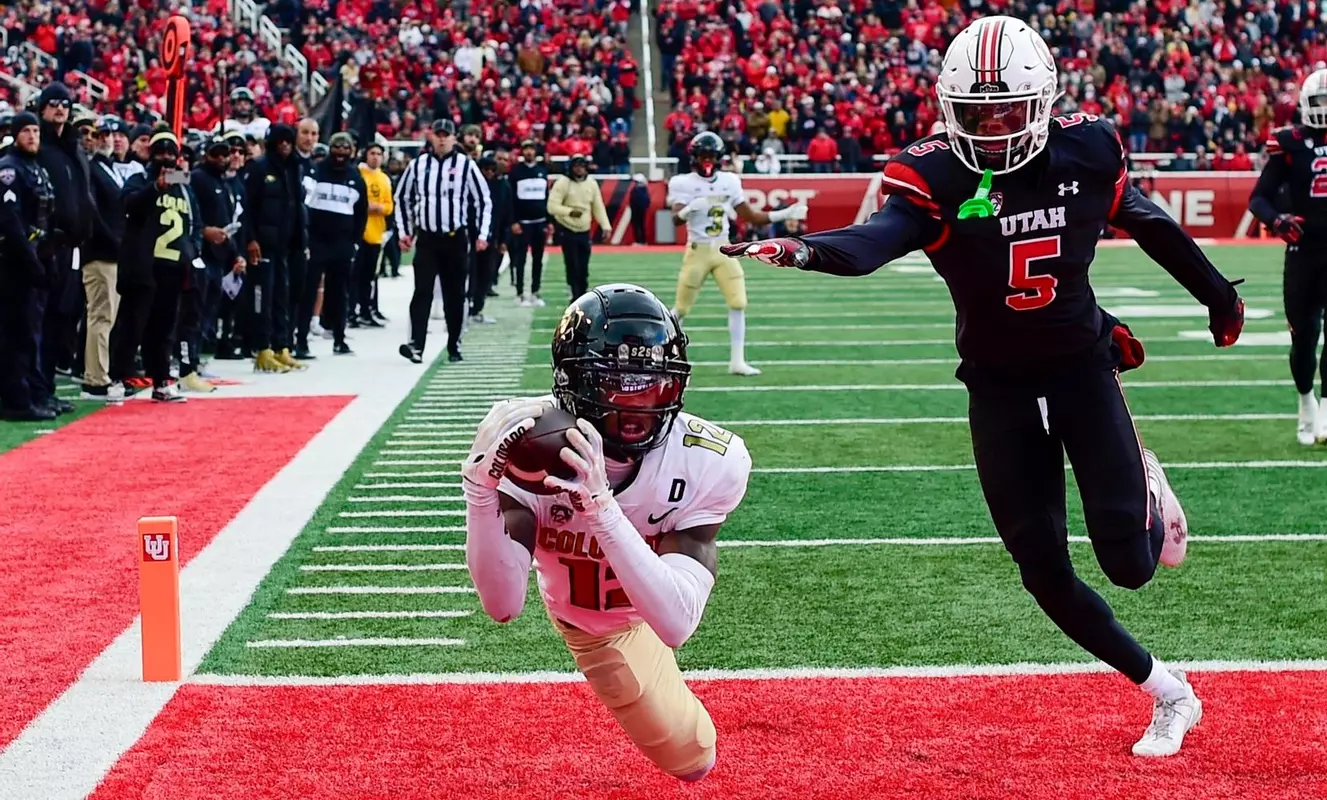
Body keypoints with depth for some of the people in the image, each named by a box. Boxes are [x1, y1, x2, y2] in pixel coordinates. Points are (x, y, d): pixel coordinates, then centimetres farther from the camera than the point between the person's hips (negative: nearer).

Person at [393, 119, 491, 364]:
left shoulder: (466, 165, -2)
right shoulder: (418, 164, 4)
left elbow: (484, 201, 3)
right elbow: (402, 198, 15)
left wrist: (482, 235, -3)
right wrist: (404, 231, 10)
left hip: (455, 239, -1)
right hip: (426, 238, 1)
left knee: (455, 295, 6)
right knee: (422, 292, -10)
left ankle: (454, 346, 16)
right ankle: (416, 345, -17)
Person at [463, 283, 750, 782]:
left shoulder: (706, 461, -38)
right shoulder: (530, 442, -37)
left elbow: (676, 623, -48)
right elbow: (503, 605, -43)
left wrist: (602, 509, -62)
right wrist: (480, 487, -59)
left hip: (647, 605, 1)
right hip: (580, 613, 0)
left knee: (690, 756, 15)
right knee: (687, 759, 7)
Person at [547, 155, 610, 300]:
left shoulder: (592, 184, 5)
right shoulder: (562, 183, -10)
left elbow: (598, 206, 8)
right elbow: (552, 207, -15)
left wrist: (605, 226, -4)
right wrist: (570, 211, -30)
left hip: (585, 232, 4)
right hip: (568, 232, -4)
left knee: (584, 268, 6)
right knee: (573, 267, -7)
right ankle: (577, 297, 0)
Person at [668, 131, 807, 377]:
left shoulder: (729, 182, 5)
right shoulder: (683, 183, -9)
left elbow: (752, 217, 10)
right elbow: (677, 218, -23)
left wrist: (785, 214, 1)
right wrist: (691, 208, -45)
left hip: (724, 250, 4)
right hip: (698, 251, -4)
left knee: (738, 303, -7)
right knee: (681, 308, 2)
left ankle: (737, 361, -1)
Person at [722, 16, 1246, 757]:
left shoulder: (1086, 151, -11)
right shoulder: (935, 176, -17)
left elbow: (1150, 225, 7)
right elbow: (874, 240, -35)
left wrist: (1219, 296, 21)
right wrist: (801, 249, -58)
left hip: (1082, 369, 0)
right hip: (1000, 390, 0)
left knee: (1130, 564, -9)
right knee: (1045, 574, 3)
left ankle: (1146, 491, 29)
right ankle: (1169, 695, 24)